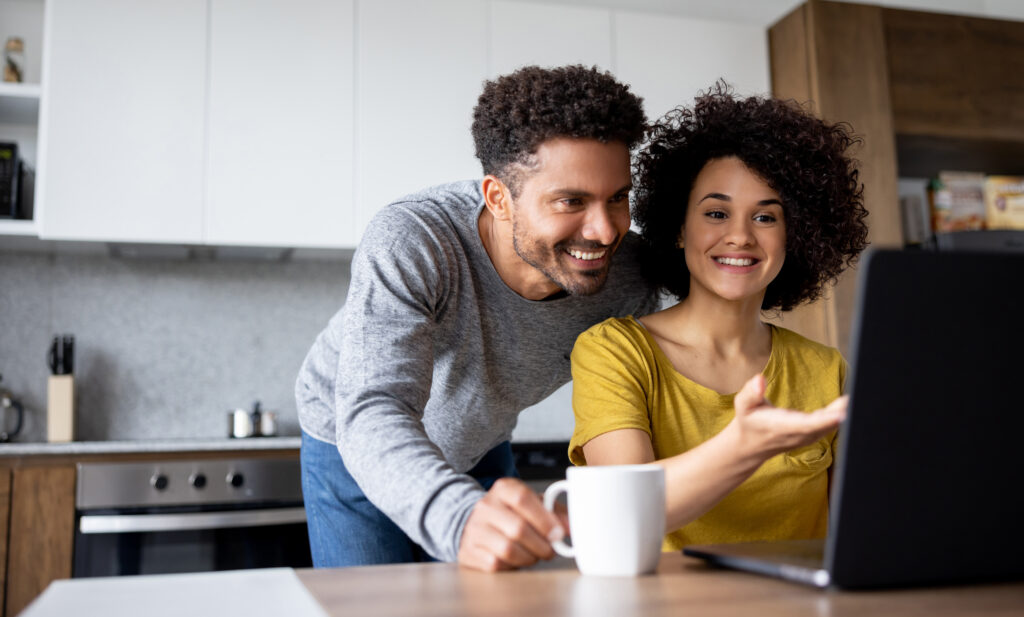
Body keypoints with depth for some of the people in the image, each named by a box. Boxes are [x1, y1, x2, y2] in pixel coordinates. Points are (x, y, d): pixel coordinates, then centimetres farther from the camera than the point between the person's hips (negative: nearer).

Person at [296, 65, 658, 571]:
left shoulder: (630, 274, -23)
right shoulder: (410, 244, -36)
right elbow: (373, 415, -46)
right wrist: (461, 519, -64)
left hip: (480, 453, 4)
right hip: (354, 451, -3)